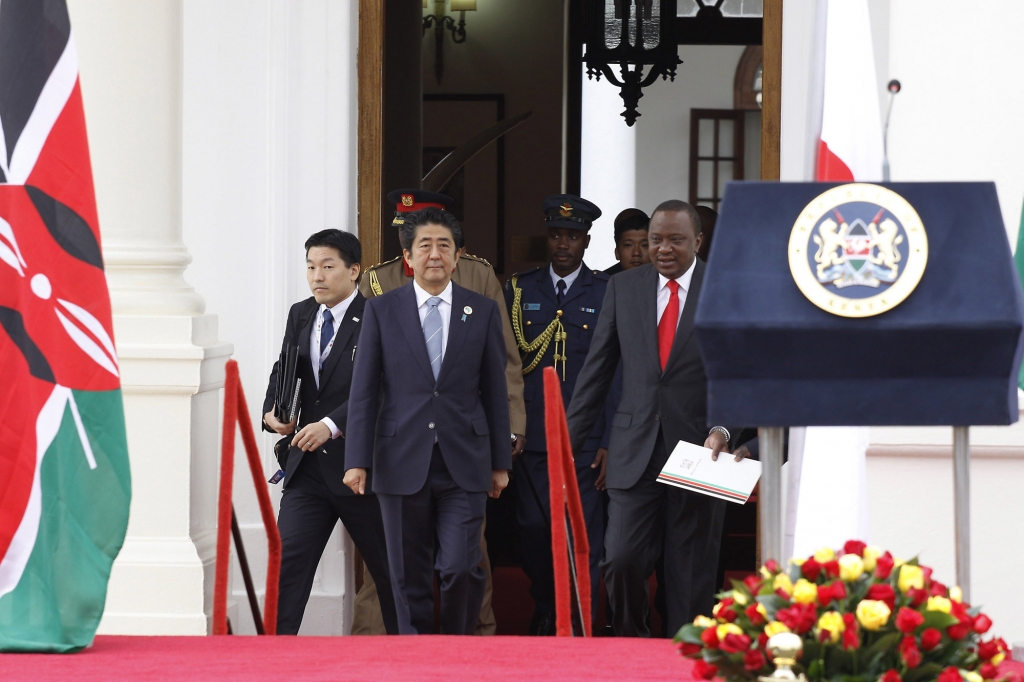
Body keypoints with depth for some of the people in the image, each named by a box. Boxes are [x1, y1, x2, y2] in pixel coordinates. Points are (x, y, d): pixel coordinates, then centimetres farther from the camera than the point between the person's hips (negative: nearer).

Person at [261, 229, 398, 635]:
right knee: (287, 559, -6)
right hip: (307, 465, 5)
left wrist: (331, 426, -27)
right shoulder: (299, 316, 12)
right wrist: (272, 412, -3)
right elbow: (283, 373, 17)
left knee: (388, 569, 8)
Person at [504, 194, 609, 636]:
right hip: (531, 434, 2)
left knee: (584, 534, -5)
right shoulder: (519, 290, 11)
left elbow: (616, 371, 2)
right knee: (532, 531, 5)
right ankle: (544, 613, 22)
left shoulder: (606, 293, 5)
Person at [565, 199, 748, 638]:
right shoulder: (623, 288, 9)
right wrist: (569, 439, 11)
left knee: (691, 577, 2)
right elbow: (597, 371, 13)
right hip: (635, 452, 2)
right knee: (621, 560, -9)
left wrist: (723, 428, -20)